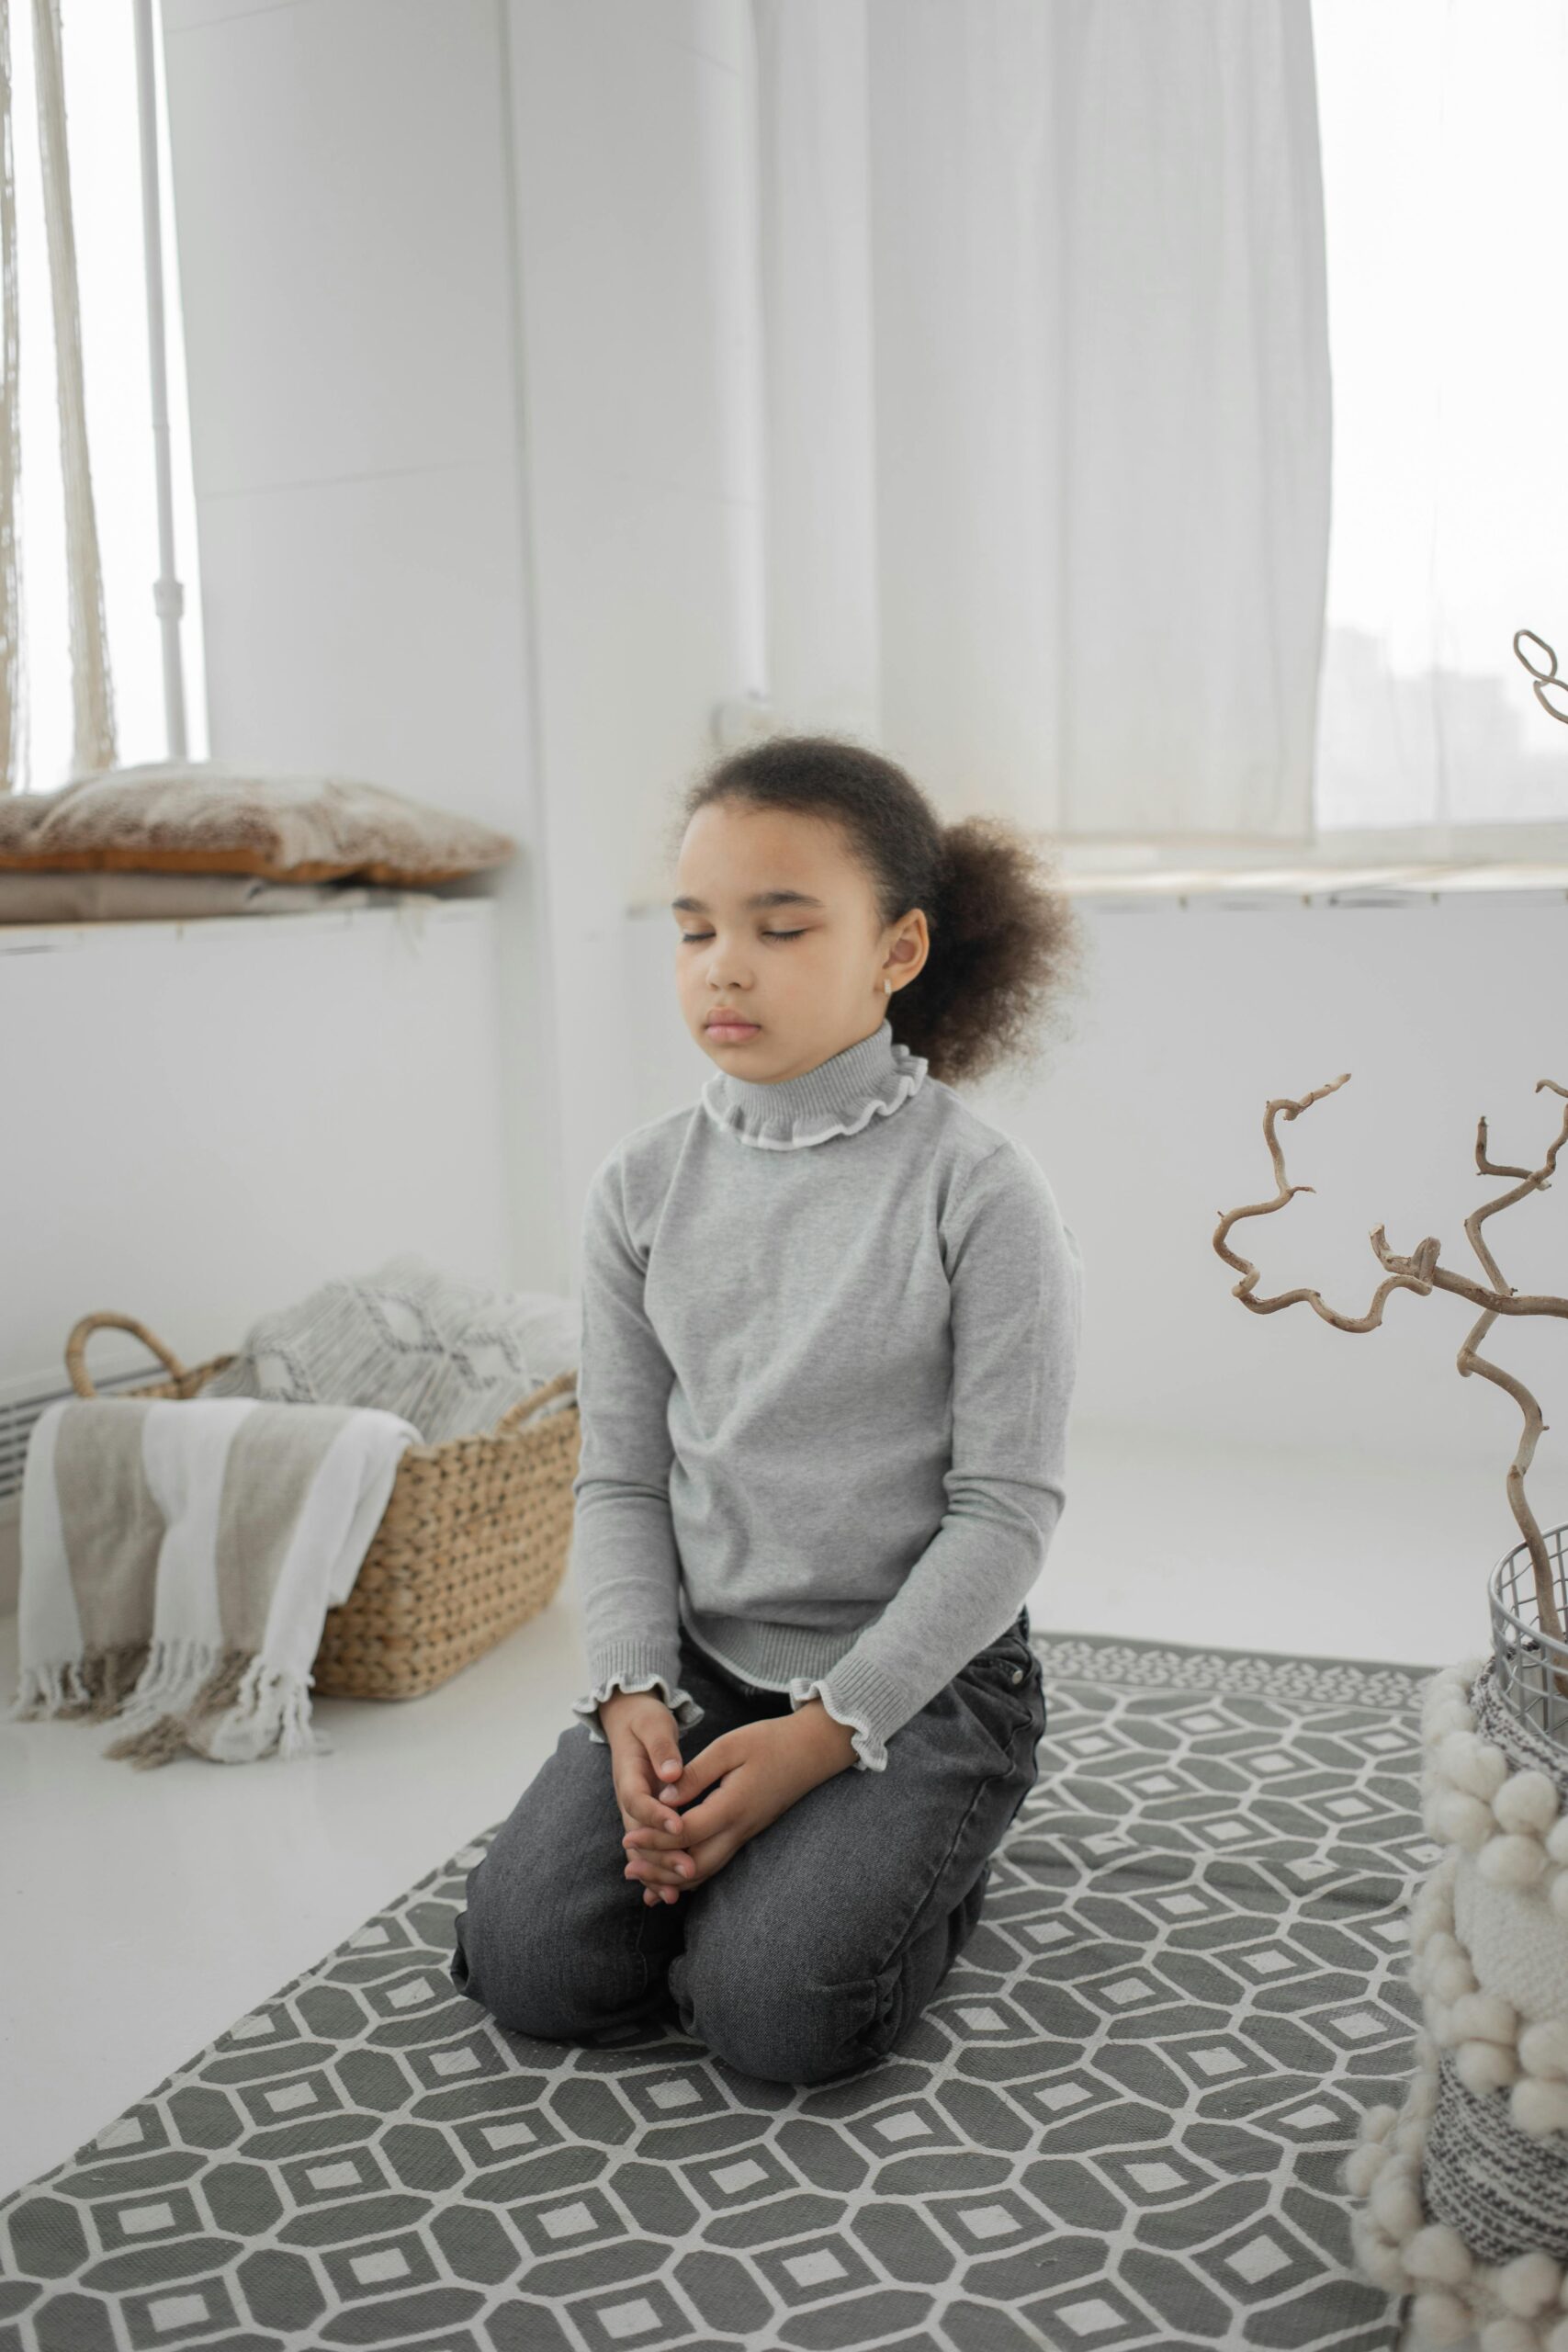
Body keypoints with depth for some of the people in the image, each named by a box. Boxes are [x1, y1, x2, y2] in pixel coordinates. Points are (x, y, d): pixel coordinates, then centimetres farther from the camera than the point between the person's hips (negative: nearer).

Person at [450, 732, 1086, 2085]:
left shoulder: (978, 1188, -13)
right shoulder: (645, 1185, 0)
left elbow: (1007, 1512, -13)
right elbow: (621, 1477, 4)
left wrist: (824, 1733, -17)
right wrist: (633, 1694, -11)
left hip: (918, 1673, -3)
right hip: (699, 1662, 4)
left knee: (770, 2008, -18)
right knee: (530, 1965, -11)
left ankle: (923, 1865, 12)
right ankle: (709, 1829, 17)